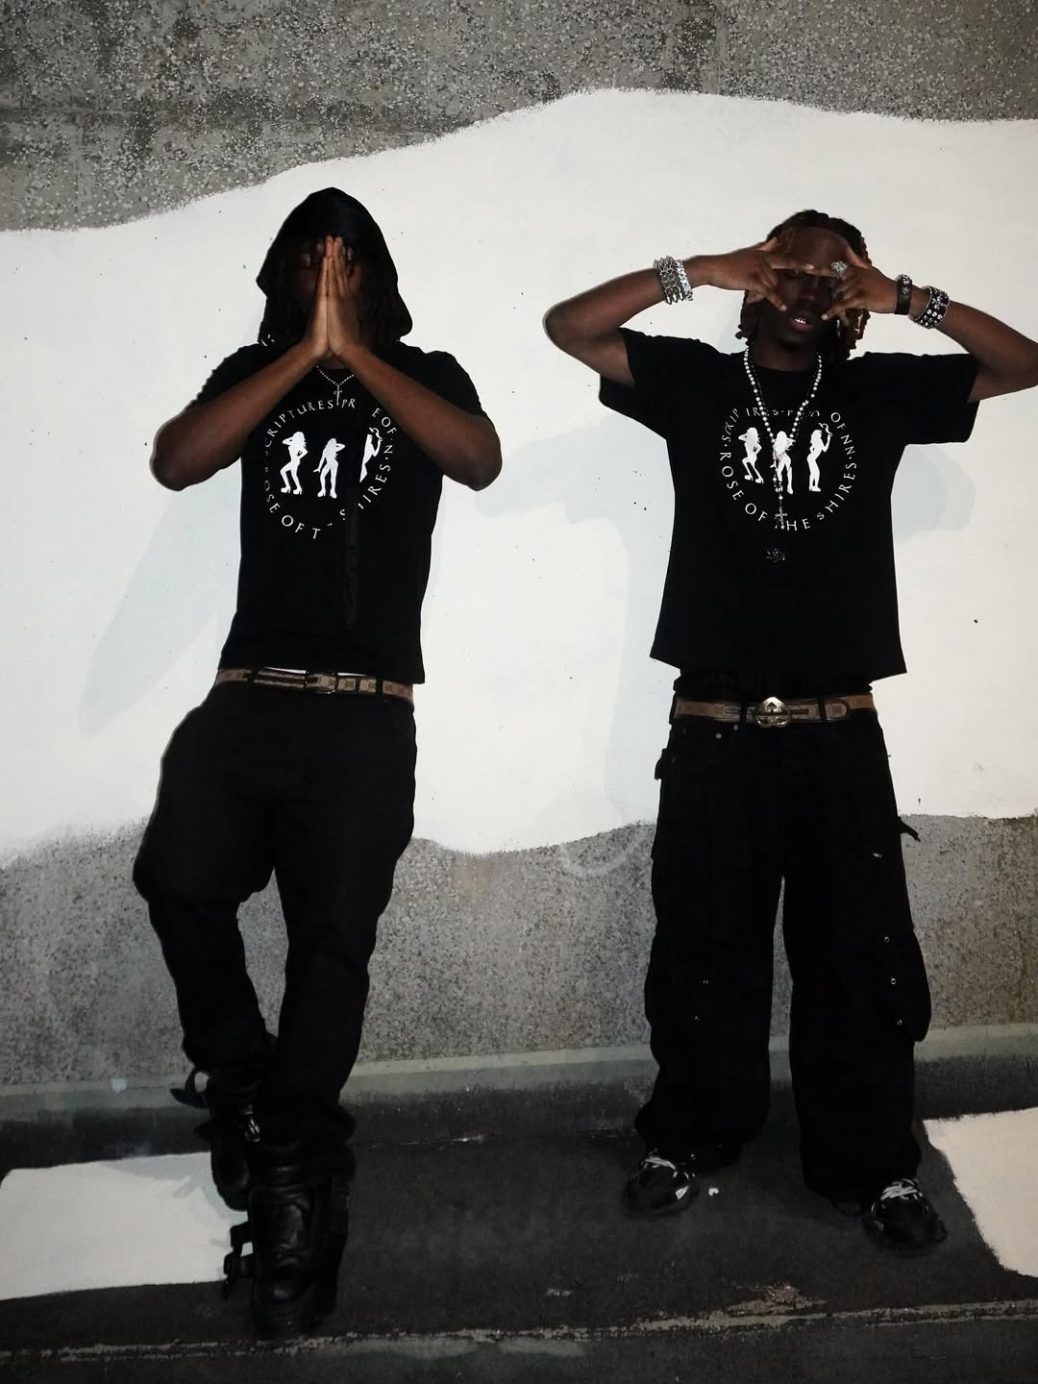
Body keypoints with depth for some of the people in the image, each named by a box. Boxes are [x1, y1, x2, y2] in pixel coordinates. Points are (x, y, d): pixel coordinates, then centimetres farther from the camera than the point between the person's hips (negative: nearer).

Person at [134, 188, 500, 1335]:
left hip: (366, 713, -1)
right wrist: (306, 353, -8)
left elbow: (481, 459, -9)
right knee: (178, 878, -20)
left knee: (332, 932, -4)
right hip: (248, 694, 2)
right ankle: (237, 1076, 7)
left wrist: (354, 354, -12)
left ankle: (291, 1169, 12)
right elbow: (173, 463, -4)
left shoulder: (424, 373, 12)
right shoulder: (253, 373, 16)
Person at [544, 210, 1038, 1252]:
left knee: (861, 961, 9)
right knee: (705, 957, 11)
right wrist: (699, 270, -11)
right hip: (715, 735, -1)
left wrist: (906, 299, -4)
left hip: (840, 736, 2)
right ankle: (689, 1141, 29)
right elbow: (568, 326, -2)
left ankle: (875, 1166, 25)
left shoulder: (877, 393, 11)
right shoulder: (696, 382, 6)